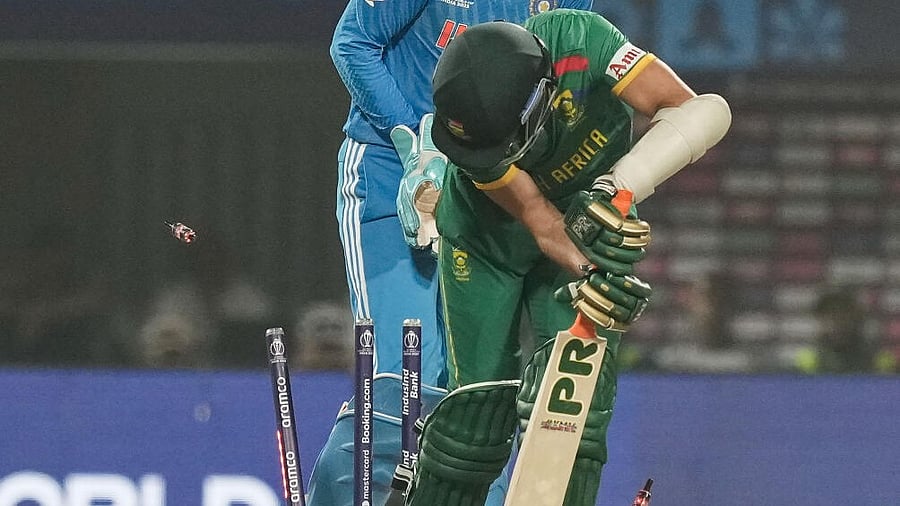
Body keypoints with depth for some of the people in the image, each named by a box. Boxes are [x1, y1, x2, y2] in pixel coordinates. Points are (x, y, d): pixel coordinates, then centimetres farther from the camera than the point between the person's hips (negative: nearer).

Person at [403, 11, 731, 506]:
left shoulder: (578, 40, -36)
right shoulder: (463, 120, -33)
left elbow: (702, 111, -37)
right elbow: (538, 219, -32)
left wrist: (619, 186, -46)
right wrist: (590, 273, -50)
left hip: (593, 227, 0)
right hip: (485, 237, 0)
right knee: (477, 405, -1)